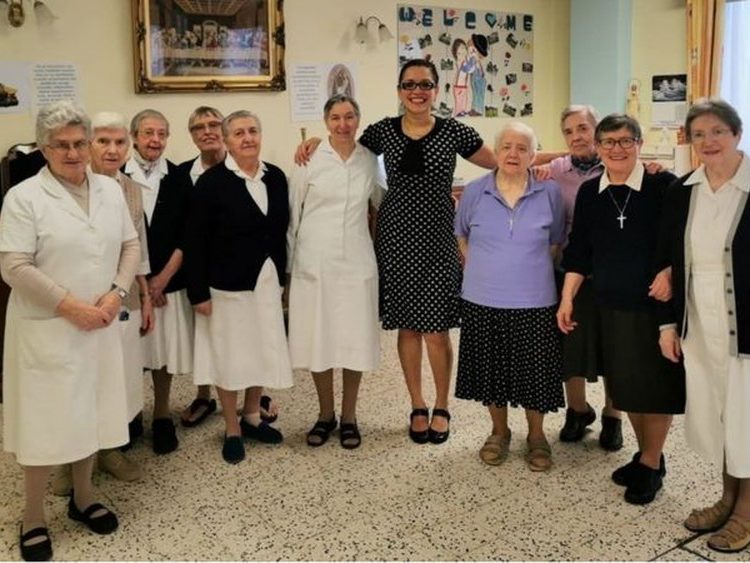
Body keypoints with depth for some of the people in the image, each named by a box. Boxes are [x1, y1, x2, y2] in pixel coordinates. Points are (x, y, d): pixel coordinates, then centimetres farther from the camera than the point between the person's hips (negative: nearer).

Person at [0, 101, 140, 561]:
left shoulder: (111, 189, 7)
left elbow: (131, 245, 9)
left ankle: (83, 496, 32)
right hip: (46, 327, -4)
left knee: (91, 411, 13)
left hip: (100, 324, 5)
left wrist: (117, 294, -7)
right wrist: (70, 306, -17)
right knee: (46, 417, 3)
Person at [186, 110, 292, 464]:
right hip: (227, 283, -4)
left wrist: (282, 277, 7)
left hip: (267, 280, 4)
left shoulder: (276, 177, 3)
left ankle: (252, 417, 34)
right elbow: (197, 241, -11)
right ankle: (232, 431, 23)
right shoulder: (212, 181, -10)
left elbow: (282, 230, 8)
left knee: (263, 351, 12)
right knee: (229, 354, 7)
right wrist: (199, 292, -13)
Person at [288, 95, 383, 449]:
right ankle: (325, 414, 23)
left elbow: (383, 204, 18)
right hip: (314, 262, -1)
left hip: (356, 262, 1)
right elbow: (292, 213, 3)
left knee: (355, 339, 4)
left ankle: (349, 417, 20)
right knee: (317, 339, 5)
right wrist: (286, 264, 3)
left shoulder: (370, 160, 3)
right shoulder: (310, 159, -2)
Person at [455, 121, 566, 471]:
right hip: (483, 301, 1)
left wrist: (532, 268, 5)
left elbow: (556, 241, 9)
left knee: (535, 373, 7)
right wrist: (479, 268, 8)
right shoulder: (475, 192, -2)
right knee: (491, 370, 12)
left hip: (534, 302, -1)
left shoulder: (549, 193, -4)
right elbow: (461, 235, 14)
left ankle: (536, 437, 28)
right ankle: (499, 432, 33)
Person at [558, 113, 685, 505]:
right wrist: (567, 298, 4)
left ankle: (651, 465, 21)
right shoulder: (589, 193, 3)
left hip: (657, 304, -4)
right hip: (611, 306, 4)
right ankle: (644, 454, 32)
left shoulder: (664, 186, -10)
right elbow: (579, 251, 8)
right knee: (623, 384, 13)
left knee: (656, 386, 5)